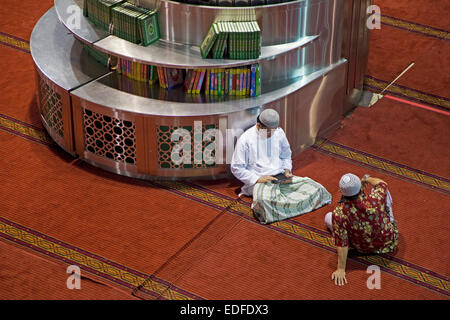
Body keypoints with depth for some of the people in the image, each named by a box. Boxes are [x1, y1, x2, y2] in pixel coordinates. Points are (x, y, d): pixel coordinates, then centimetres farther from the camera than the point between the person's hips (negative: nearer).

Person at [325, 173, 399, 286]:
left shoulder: (339, 214, -37)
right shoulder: (375, 200, -34)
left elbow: (342, 244, -30)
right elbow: (382, 183, -10)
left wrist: (341, 269, -20)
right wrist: (367, 179, 10)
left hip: (362, 249, 0)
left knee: (328, 217, 13)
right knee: (383, 189, 16)